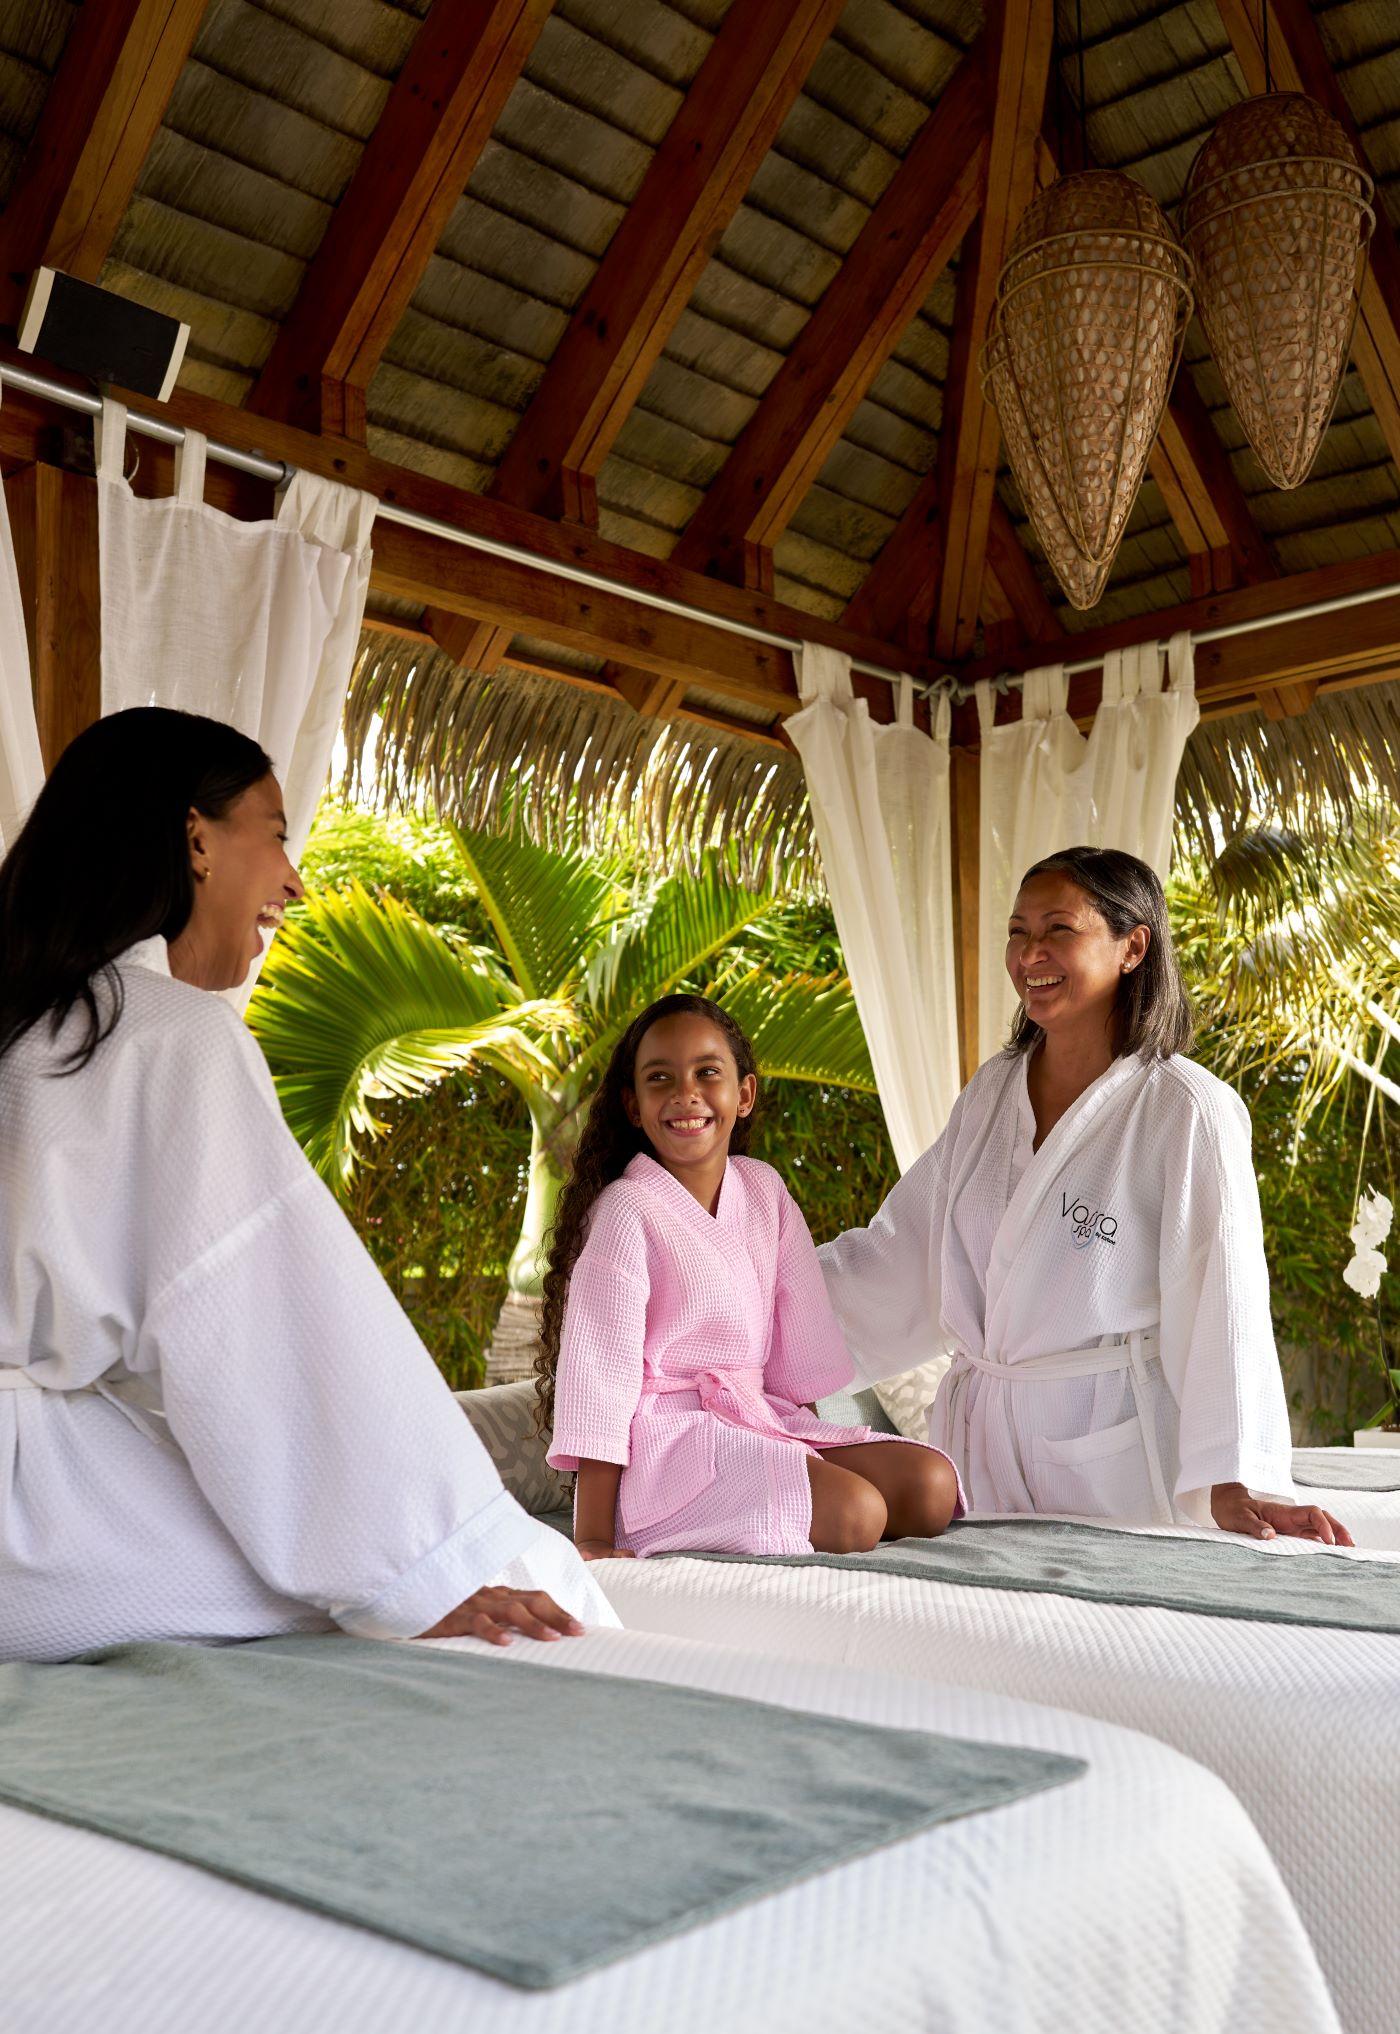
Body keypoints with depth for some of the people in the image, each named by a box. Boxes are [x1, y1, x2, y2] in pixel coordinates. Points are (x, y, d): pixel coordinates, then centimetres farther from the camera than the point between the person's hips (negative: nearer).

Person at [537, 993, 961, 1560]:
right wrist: (592, 1539, -16)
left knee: (934, 1486, -6)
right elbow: (601, 1368, -15)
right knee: (855, 1513, -25)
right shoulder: (626, 1212, -12)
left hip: (762, 1418, 8)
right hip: (667, 1437, -8)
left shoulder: (764, 1190, 8)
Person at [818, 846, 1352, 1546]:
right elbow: (900, 1249, 13)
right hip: (987, 1446, 5)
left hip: (1115, 1456, -5)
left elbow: (1220, 1304, -16)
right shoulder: (991, 1092, 7)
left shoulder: (1190, 1112, -11)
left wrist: (1232, 1483, -24)